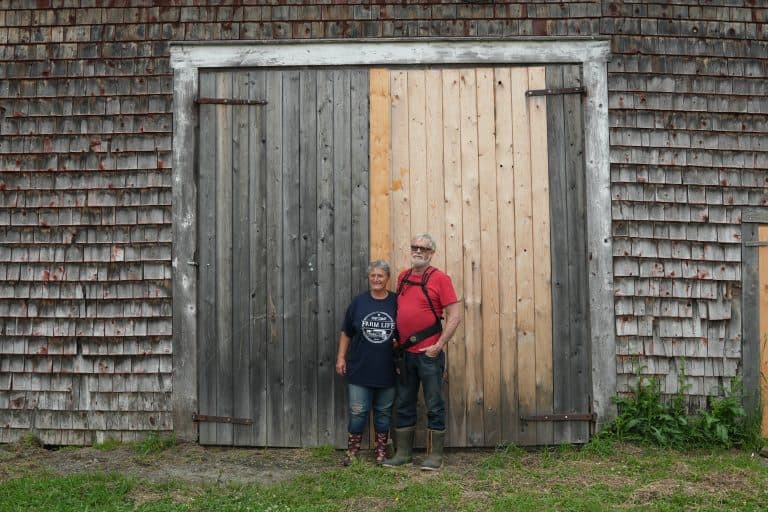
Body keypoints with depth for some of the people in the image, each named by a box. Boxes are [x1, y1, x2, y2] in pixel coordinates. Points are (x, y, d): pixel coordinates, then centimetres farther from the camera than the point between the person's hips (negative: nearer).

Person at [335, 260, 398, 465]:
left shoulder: (396, 302, -1)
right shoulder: (358, 302, 1)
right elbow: (346, 333, 7)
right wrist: (341, 357, 2)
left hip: (387, 370, 0)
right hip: (360, 369, 0)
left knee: (383, 412, 12)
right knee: (357, 412, 3)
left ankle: (381, 453, 24)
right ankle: (352, 452, 15)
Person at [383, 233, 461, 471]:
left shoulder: (439, 278, -7)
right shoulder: (402, 277, 10)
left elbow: (455, 316, -10)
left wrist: (439, 345, -14)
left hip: (428, 353, -6)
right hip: (405, 353, 6)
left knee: (434, 406, 3)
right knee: (404, 405, 12)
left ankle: (435, 455, 14)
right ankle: (403, 453, 23)